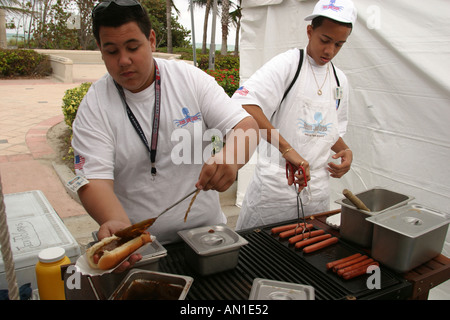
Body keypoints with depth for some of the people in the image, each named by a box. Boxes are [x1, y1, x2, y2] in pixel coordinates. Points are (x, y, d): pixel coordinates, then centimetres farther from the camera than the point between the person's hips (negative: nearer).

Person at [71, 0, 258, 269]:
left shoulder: (191, 78, -2)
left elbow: (246, 124, -7)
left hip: (206, 229, 1)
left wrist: (230, 158, -30)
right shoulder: (94, 106, -5)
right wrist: (115, 223, -33)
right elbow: (94, 180, -12)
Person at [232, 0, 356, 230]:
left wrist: (345, 151, 1)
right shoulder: (287, 64, -11)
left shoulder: (339, 80, 10)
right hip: (276, 184, -6)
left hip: (317, 190, 6)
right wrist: (286, 149, -34)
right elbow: (243, 104, -28)